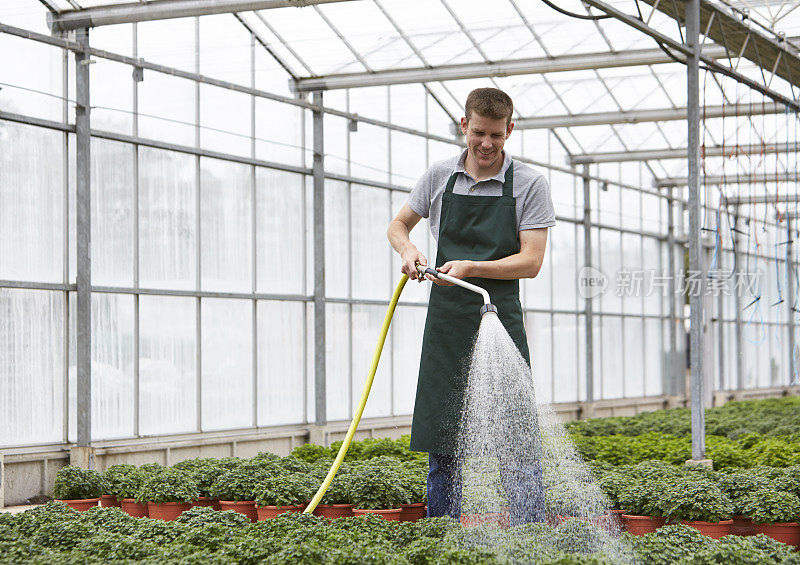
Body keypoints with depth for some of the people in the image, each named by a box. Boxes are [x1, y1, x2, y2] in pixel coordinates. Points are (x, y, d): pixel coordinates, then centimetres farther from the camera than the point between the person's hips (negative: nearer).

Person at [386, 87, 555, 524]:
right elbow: (398, 225, 20)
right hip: (445, 323, 3)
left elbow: (530, 261, -8)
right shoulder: (440, 176, 7)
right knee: (441, 441, 6)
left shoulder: (529, 184, -3)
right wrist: (408, 250, -2)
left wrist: (471, 267, -20)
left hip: (500, 322, -3)